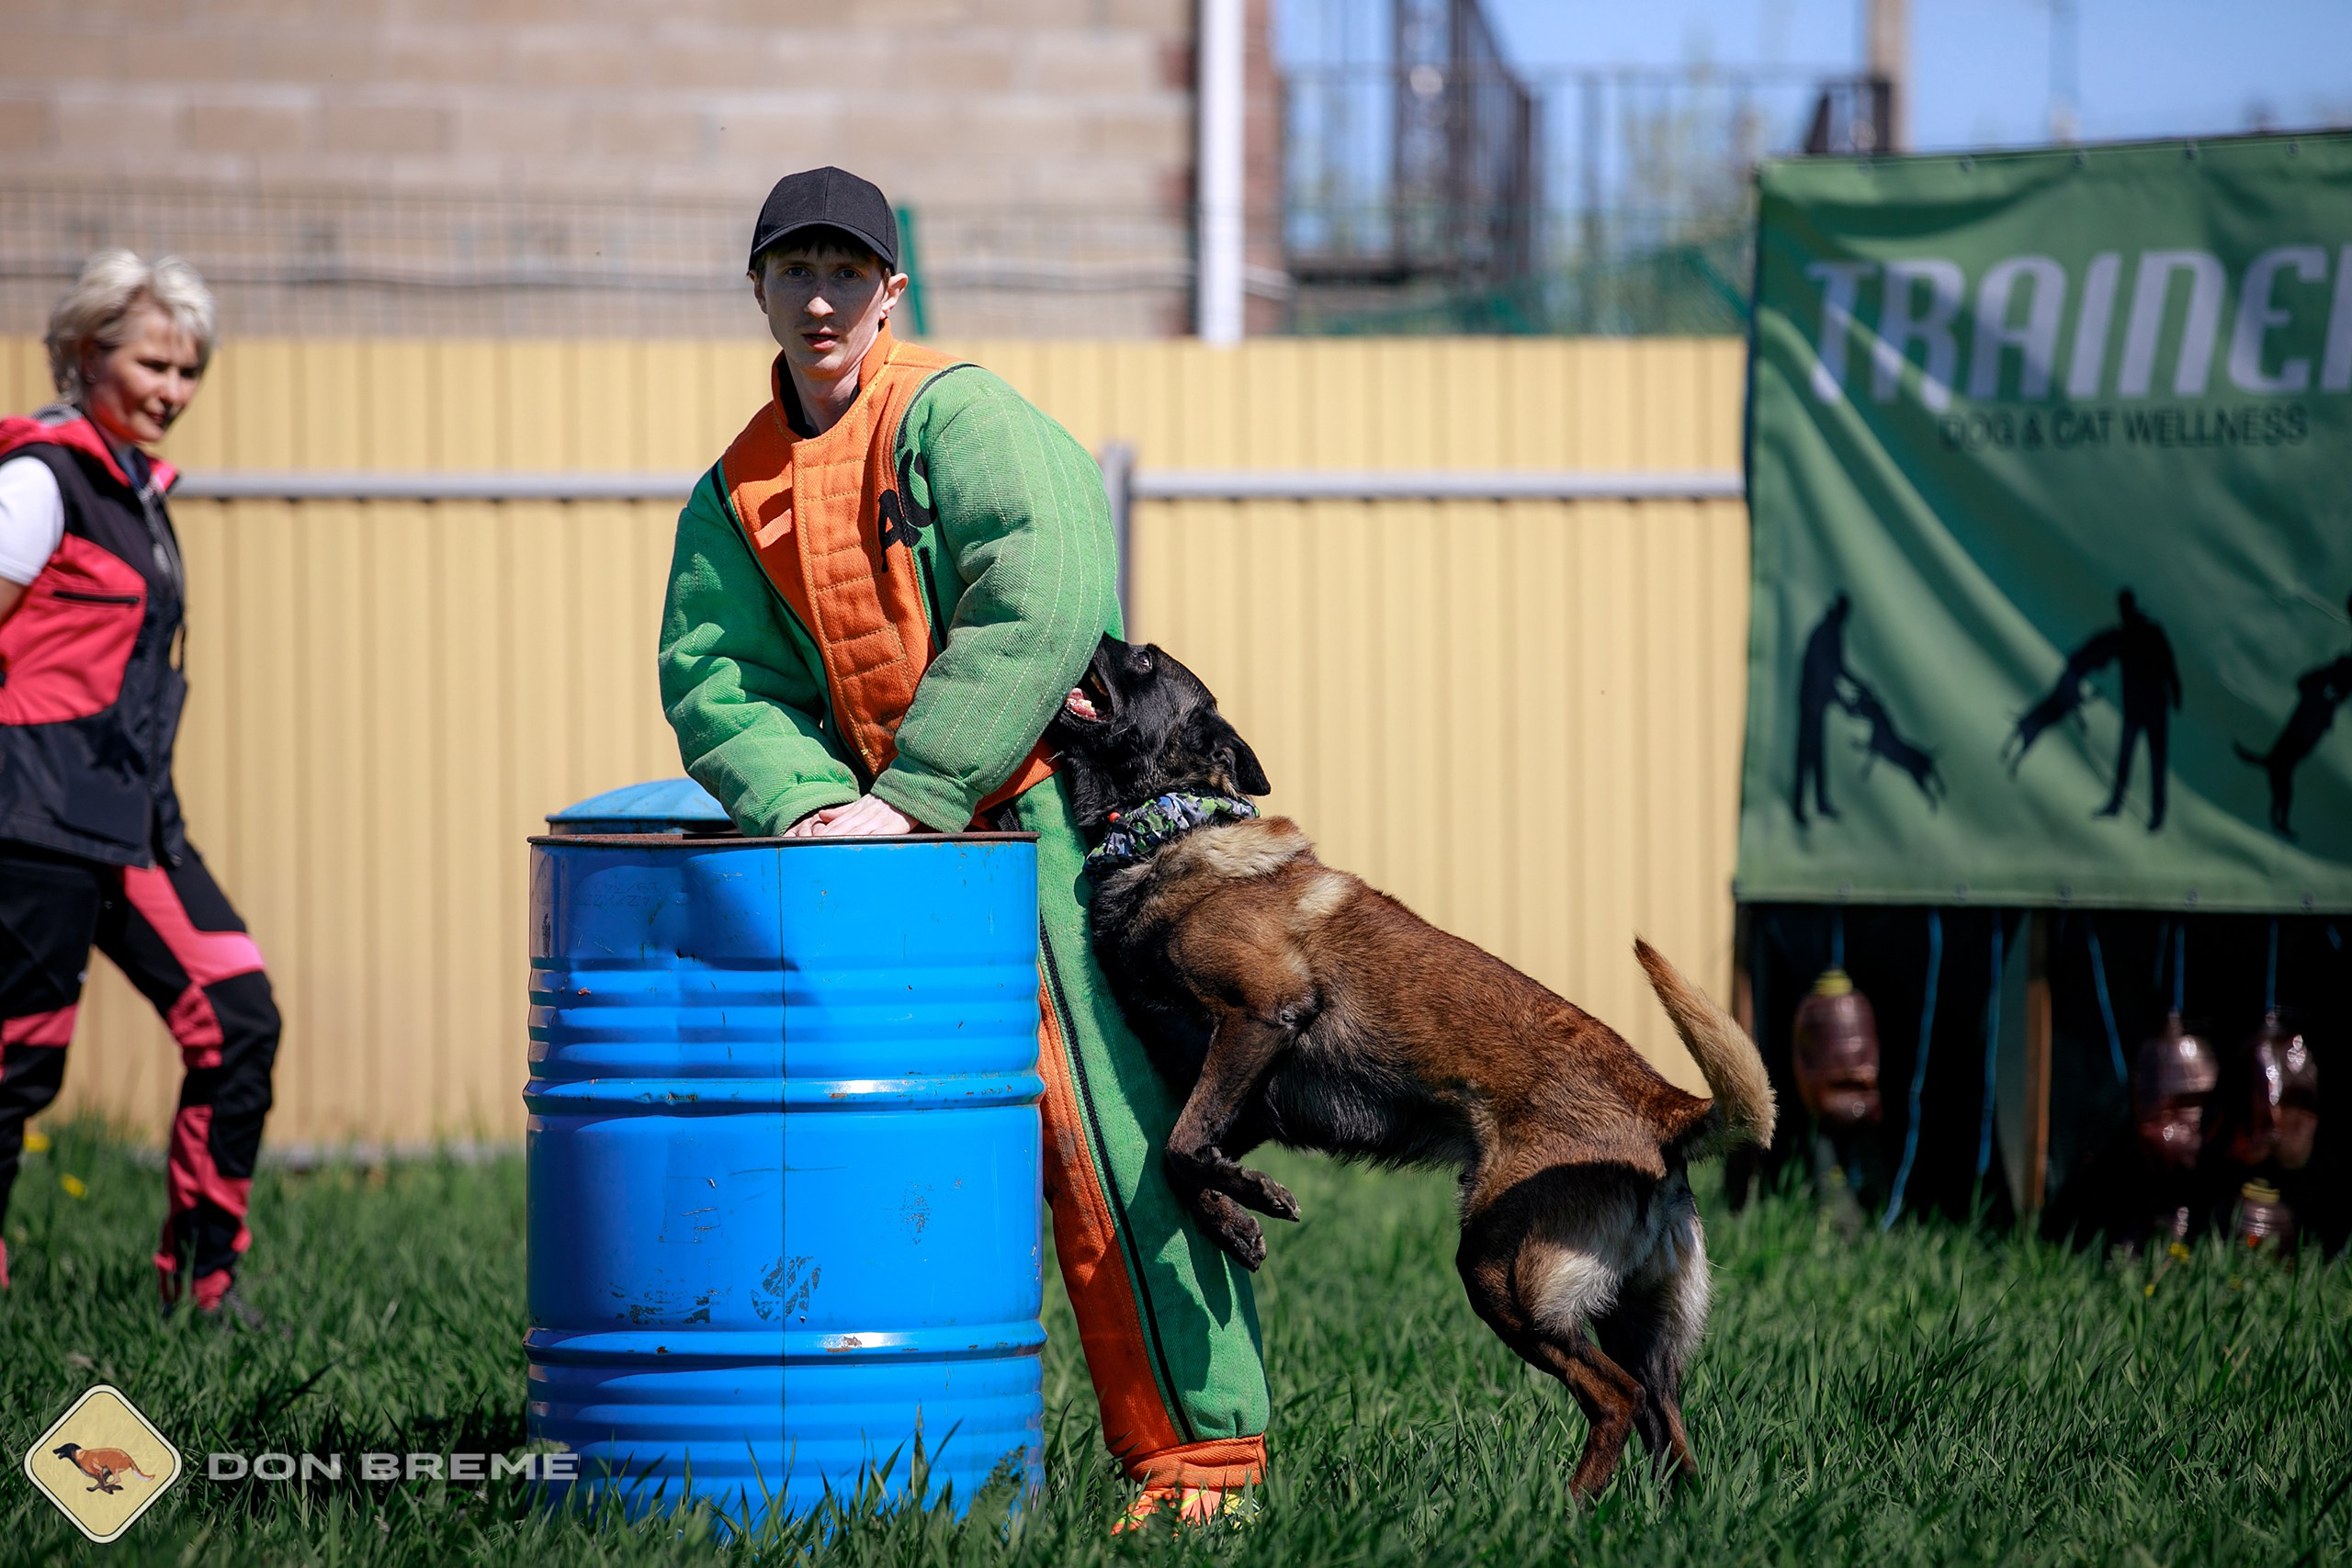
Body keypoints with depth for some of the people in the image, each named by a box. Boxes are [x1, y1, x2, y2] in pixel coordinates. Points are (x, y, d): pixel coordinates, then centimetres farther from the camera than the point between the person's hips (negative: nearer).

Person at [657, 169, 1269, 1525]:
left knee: (1113, 1138, -11)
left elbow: (1038, 609, -20)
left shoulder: (959, 416, -8)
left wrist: (906, 797, -23)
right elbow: (713, 676, 5)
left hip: (1053, 814, -7)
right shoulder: (739, 494, 13)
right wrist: (805, 801, -16)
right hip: (903, 850, 7)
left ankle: (1200, 1454, -10)